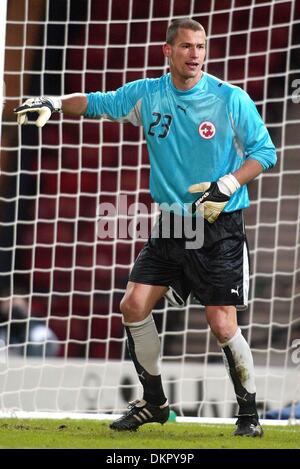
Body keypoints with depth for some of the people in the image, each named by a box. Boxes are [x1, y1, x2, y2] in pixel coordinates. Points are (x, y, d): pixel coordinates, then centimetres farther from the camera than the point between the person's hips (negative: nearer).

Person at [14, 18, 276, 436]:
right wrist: (53, 103, -6)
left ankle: (249, 412, 8)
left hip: (221, 227, -4)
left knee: (222, 324, -10)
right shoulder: (147, 95, 1)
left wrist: (227, 185, -18)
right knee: (134, 305, -2)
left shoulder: (232, 100, -10)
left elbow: (264, 152, -5)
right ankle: (154, 402, 15)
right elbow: (96, 103, 10)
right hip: (170, 224, 5)